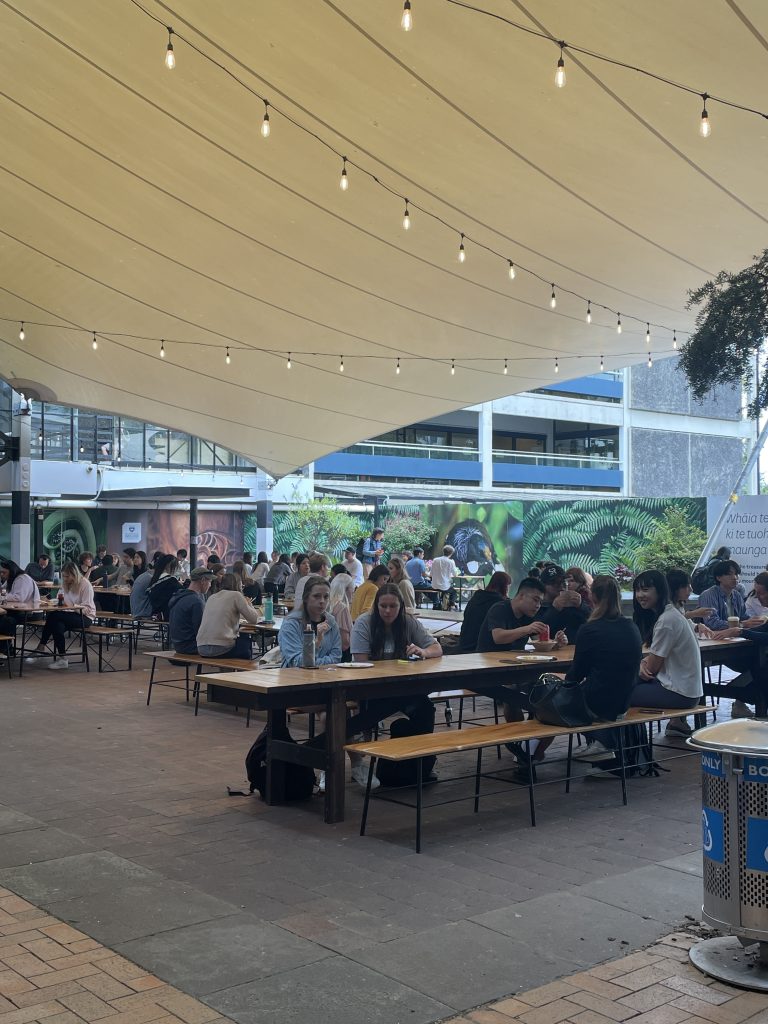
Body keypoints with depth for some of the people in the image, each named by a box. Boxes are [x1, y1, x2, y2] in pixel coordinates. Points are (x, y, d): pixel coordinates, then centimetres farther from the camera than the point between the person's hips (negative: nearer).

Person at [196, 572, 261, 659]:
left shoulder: (212, 597, 17)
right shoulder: (236, 595, 0)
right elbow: (254, 619, -1)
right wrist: (249, 604, 18)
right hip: (221, 648, -6)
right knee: (247, 642, 25)